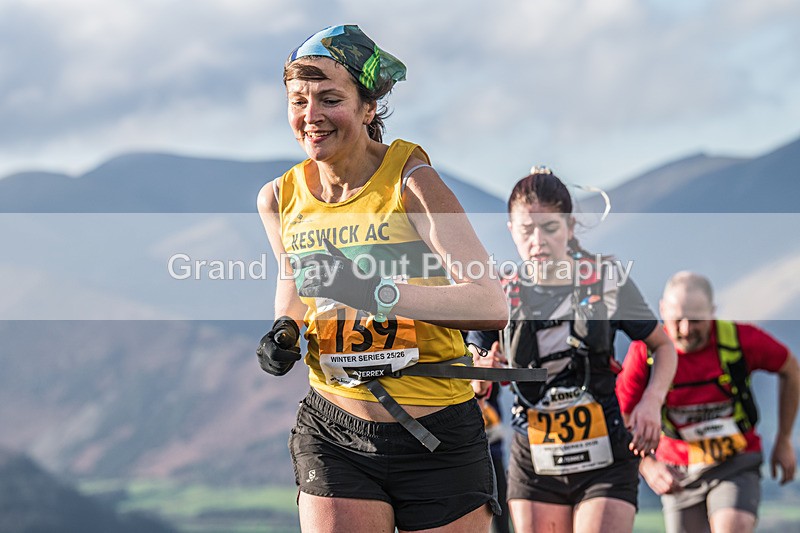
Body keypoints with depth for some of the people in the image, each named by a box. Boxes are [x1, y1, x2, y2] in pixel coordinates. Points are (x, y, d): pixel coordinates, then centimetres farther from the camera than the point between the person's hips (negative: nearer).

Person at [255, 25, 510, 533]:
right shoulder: (280, 199, 3)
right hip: (333, 434, 3)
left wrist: (374, 292, -31)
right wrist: (285, 330, 2)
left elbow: (492, 305, -21)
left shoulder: (411, 180, -12)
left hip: (438, 438, -3)